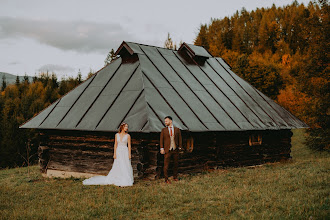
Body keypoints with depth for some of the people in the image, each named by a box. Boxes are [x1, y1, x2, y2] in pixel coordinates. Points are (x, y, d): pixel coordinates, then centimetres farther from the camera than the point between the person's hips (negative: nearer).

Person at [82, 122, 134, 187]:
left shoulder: (128, 136, -1)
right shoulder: (117, 135, 5)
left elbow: (129, 145, -1)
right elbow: (115, 145, 6)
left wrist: (129, 154, -7)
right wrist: (114, 154, 0)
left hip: (125, 152, -2)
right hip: (118, 152, 2)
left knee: (125, 167, -2)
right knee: (117, 167, 5)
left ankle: (125, 181, 6)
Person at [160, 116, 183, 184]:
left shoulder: (177, 129, 5)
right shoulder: (163, 130, 3)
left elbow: (180, 139, 9)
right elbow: (161, 140, 3)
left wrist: (180, 147, 3)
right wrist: (162, 148, -4)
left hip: (175, 150, 2)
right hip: (167, 150, -2)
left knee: (176, 164, 10)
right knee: (166, 165, -2)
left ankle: (175, 177, 26)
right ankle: (166, 179, 7)